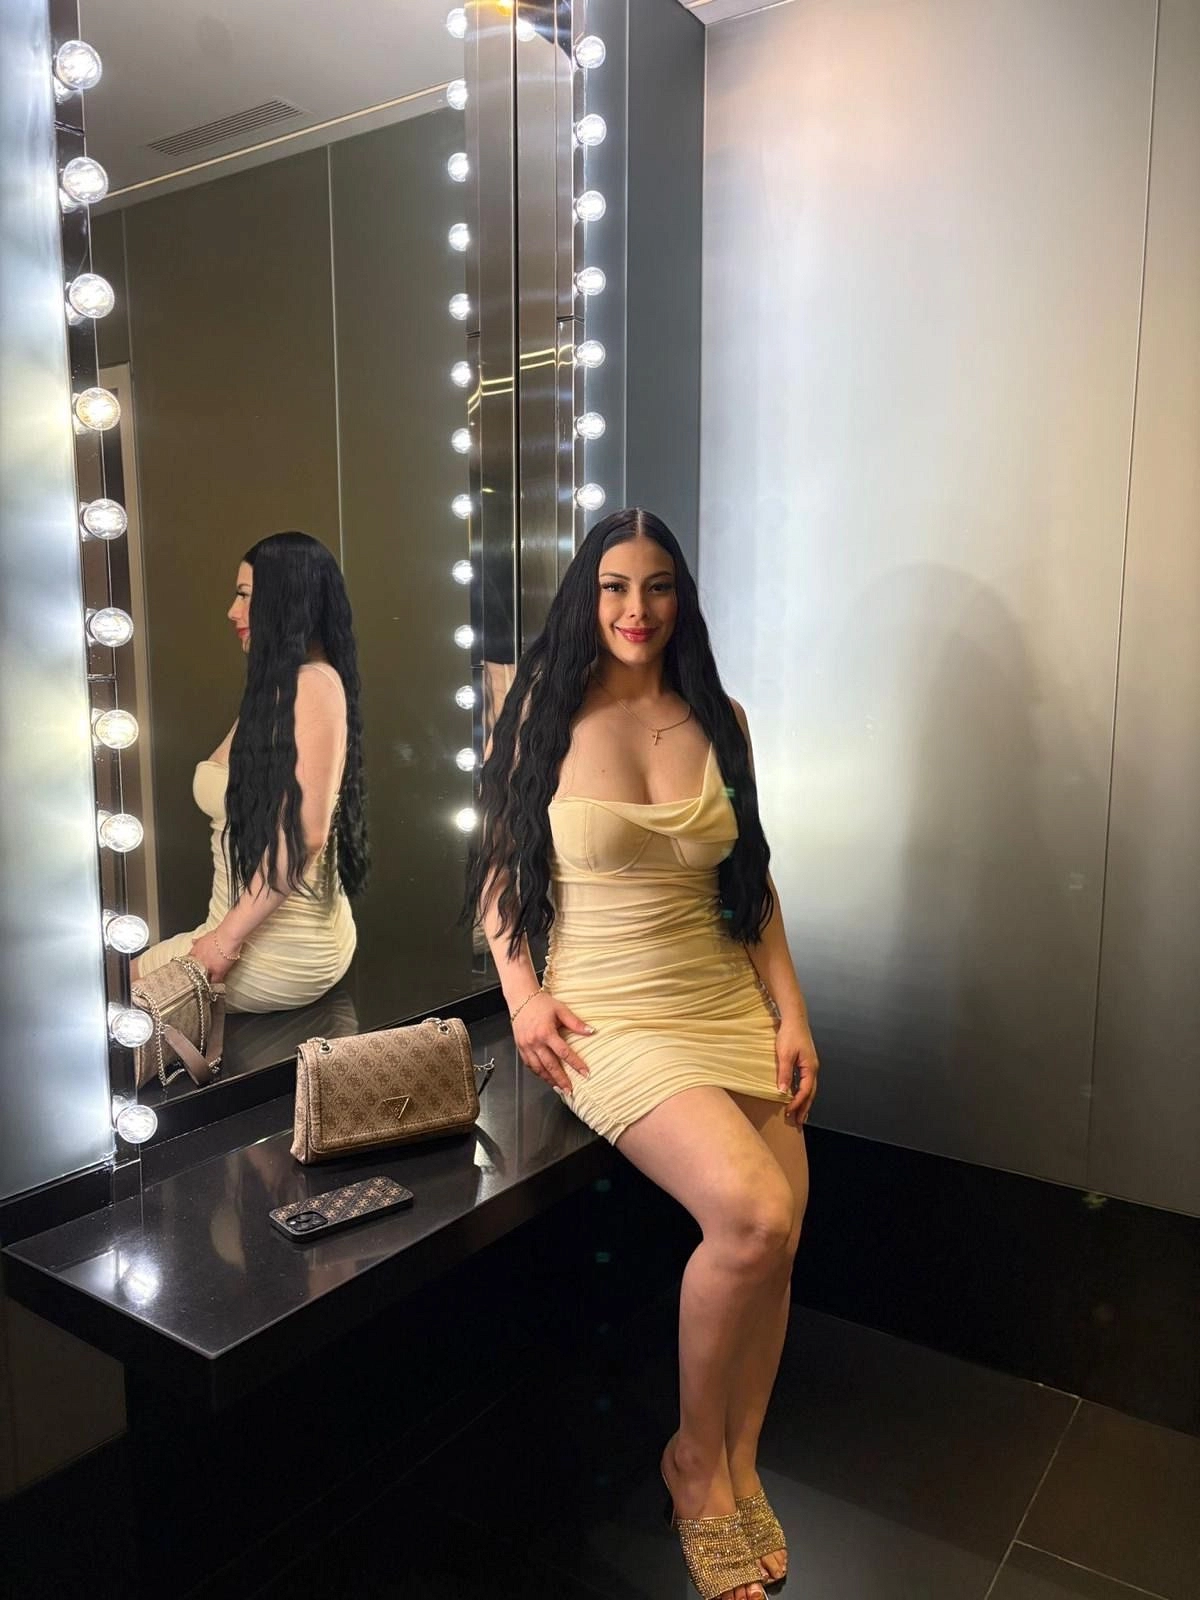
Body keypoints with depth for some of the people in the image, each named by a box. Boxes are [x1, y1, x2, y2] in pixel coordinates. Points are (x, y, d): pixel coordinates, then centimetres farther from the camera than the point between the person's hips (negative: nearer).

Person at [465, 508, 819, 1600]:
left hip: (727, 1001, 5)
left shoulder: (720, 719, 8)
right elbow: (498, 866, 4)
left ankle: (739, 1468, 19)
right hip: (612, 1015, -4)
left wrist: (791, 1010, 3)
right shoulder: (545, 713, -1)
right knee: (752, 1215, -23)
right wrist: (520, 991, -10)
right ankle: (695, 1459, 6)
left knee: (780, 1237, -10)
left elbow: (753, 881, 12)